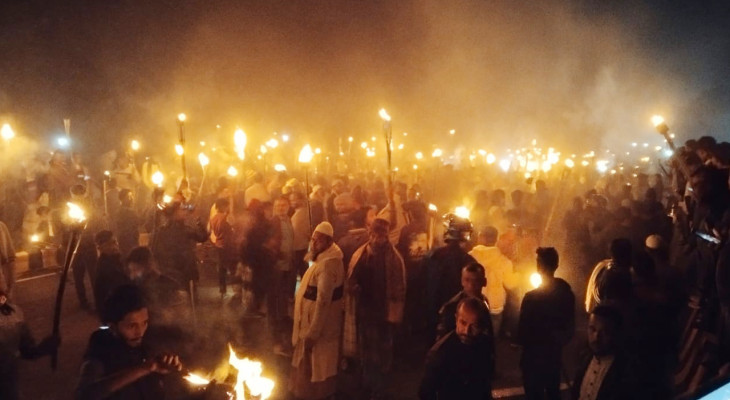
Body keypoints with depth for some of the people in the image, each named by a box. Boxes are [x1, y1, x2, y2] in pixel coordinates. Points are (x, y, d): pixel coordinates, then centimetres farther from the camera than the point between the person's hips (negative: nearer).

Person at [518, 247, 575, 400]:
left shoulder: (532, 297, -23)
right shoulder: (567, 293, -4)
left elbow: (522, 333, -16)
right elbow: (570, 328, 6)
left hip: (534, 358, -5)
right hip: (555, 355, 6)